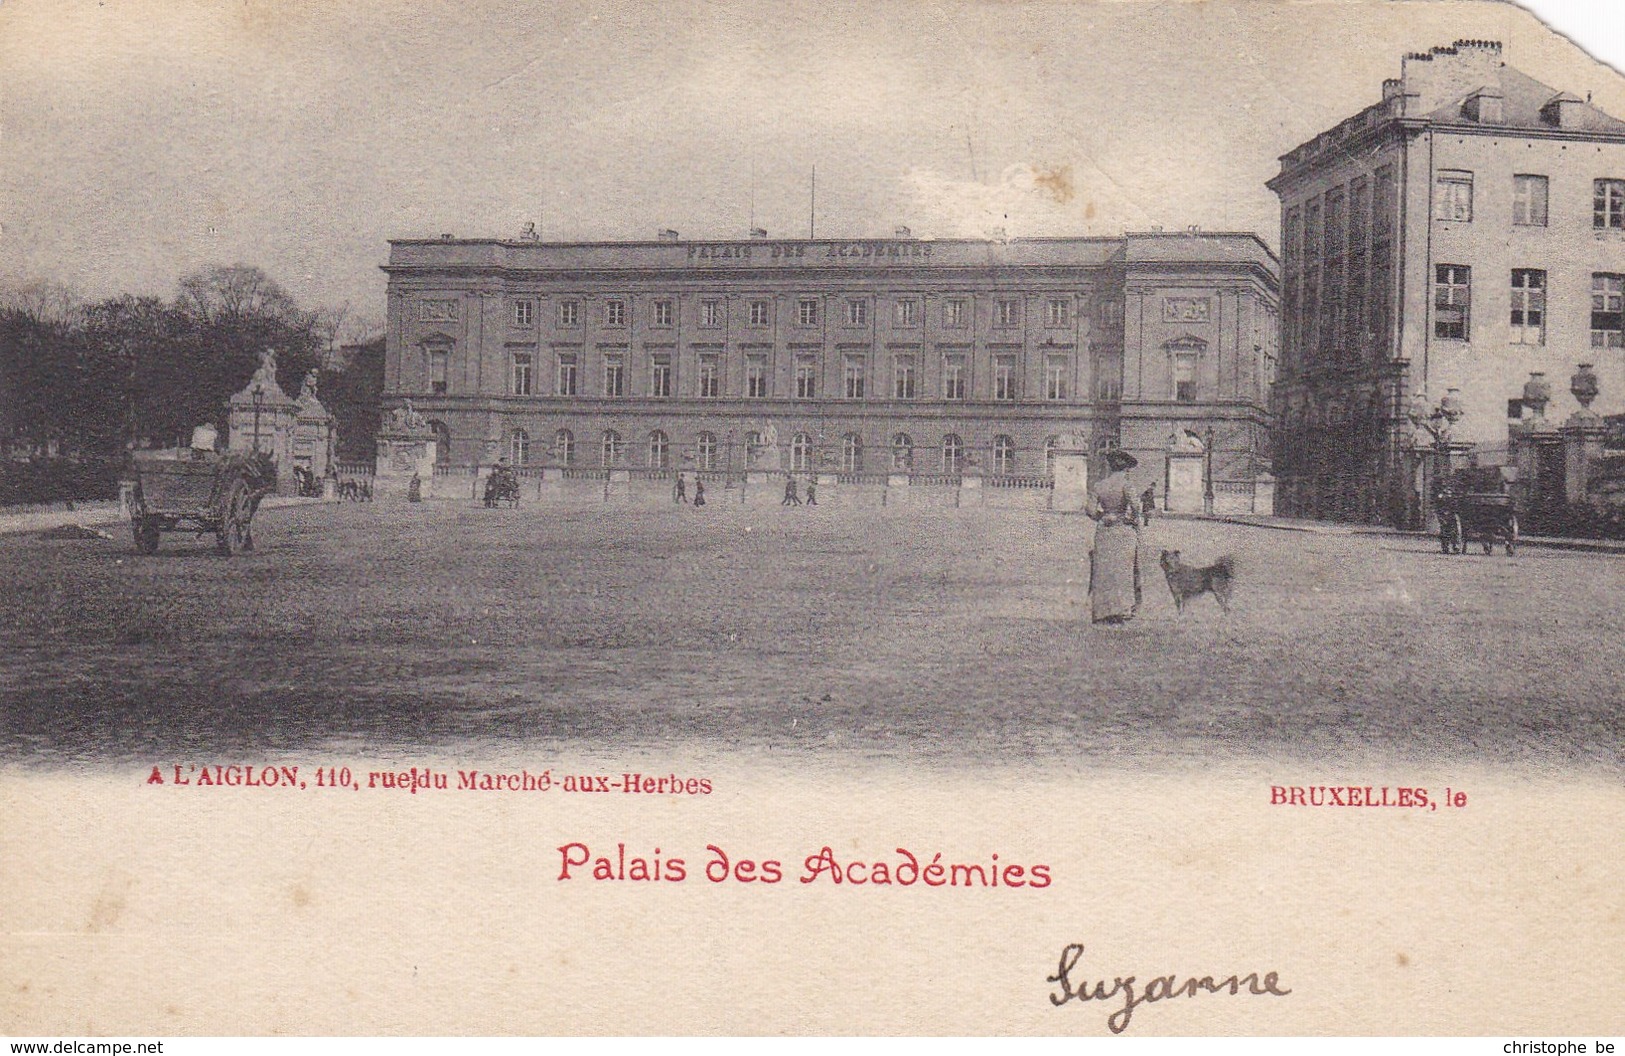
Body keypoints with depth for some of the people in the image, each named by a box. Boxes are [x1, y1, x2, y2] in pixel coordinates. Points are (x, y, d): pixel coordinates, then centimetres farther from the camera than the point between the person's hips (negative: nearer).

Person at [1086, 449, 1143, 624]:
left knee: (1104, 572, 6)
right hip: (1124, 531, -3)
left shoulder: (1097, 487, 5)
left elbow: (1091, 511, -1)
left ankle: (1103, 612, 3)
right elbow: (1135, 505, -19)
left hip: (1104, 532, 3)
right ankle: (1122, 611, -1)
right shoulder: (1124, 485, -6)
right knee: (1123, 571, 3)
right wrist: (1134, 520, -1)